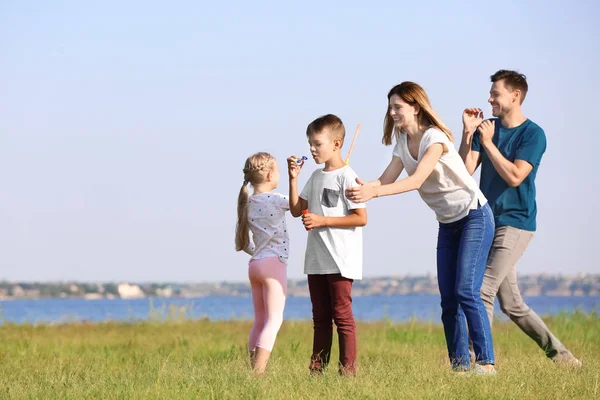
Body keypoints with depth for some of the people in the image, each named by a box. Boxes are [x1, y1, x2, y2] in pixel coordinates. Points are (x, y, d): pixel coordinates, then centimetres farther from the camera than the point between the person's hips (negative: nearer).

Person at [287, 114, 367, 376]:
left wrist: (322, 220, -18)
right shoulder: (316, 177, 13)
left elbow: (361, 218, -15)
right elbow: (296, 210, 15)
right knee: (320, 317, 11)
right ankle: (317, 368, 14)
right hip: (316, 260, 8)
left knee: (342, 314, -5)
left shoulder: (346, 177, -11)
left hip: (340, 261, -8)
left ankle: (348, 369, -2)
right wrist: (293, 179, 4)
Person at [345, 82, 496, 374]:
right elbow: (387, 179, -6)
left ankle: (486, 362, -17)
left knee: (466, 290, -18)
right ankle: (460, 365, 4)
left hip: (474, 217, -8)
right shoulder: (402, 143, 4)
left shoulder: (434, 138, -21)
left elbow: (416, 180, -33)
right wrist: (362, 188, -29)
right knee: (448, 299, 2)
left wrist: (373, 192, -44)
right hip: (448, 224, 8)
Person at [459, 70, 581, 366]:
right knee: (511, 304, 9)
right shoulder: (487, 127, 10)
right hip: (488, 221, 7)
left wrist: (488, 143, -18)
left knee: (484, 289, -18)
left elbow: (514, 176, -19)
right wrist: (468, 133, -9)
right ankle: (558, 353, 19)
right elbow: (465, 170, 2)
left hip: (515, 222, -7)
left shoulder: (533, 134, -8)